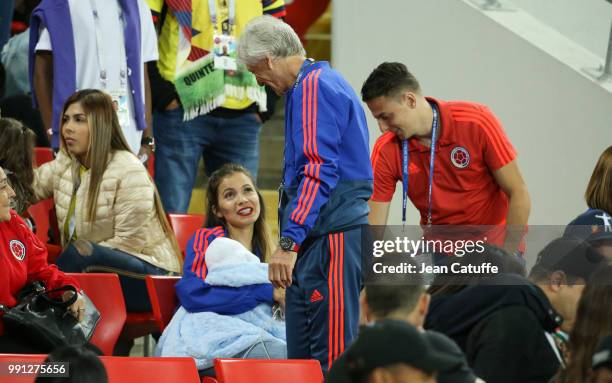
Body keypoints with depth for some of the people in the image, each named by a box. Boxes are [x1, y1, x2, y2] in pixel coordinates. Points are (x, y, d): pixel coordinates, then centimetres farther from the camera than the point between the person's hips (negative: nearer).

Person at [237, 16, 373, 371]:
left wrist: (289, 242, -22)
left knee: (332, 356, -12)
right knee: (301, 355, 9)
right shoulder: (326, 82, 23)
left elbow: (319, 172, -19)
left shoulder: (312, 88, -10)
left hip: (331, 235, -11)